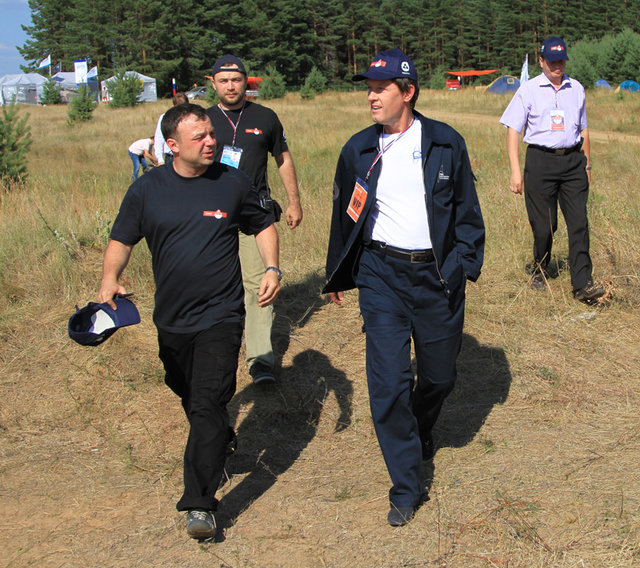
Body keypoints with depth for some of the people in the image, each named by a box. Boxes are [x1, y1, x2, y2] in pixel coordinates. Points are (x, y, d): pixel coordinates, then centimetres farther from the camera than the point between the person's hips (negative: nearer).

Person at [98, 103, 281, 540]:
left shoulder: (232, 182, -2)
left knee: (208, 405, -13)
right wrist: (110, 278, -11)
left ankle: (200, 503, -9)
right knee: (190, 398, 20)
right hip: (172, 319, 3)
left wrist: (272, 268, -5)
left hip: (221, 315, -3)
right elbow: (122, 239, 7)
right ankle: (222, 445, 49)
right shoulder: (147, 189, 0)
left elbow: (263, 225, 11)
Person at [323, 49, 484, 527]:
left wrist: (467, 262, 0)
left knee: (440, 374, 11)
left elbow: (466, 209, 7)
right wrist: (338, 275, 18)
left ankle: (420, 430, 46)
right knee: (388, 381, -7)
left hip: (438, 275, 0)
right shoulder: (358, 150, 3)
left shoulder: (446, 143, 0)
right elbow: (345, 214, 13)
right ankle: (407, 486, 6)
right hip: (382, 275, 0)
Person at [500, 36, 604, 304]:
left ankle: (582, 284, -9)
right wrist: (515, 170, -8)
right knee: (544, 224, 0)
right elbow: (513, 130, 0)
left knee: (579, 222, -7)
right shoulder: (528, 90, 3)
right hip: (541, 159, -2)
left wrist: (587, 163, 20)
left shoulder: (576, 89, 14)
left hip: (573, 160, 3)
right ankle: (539, 271, 24)